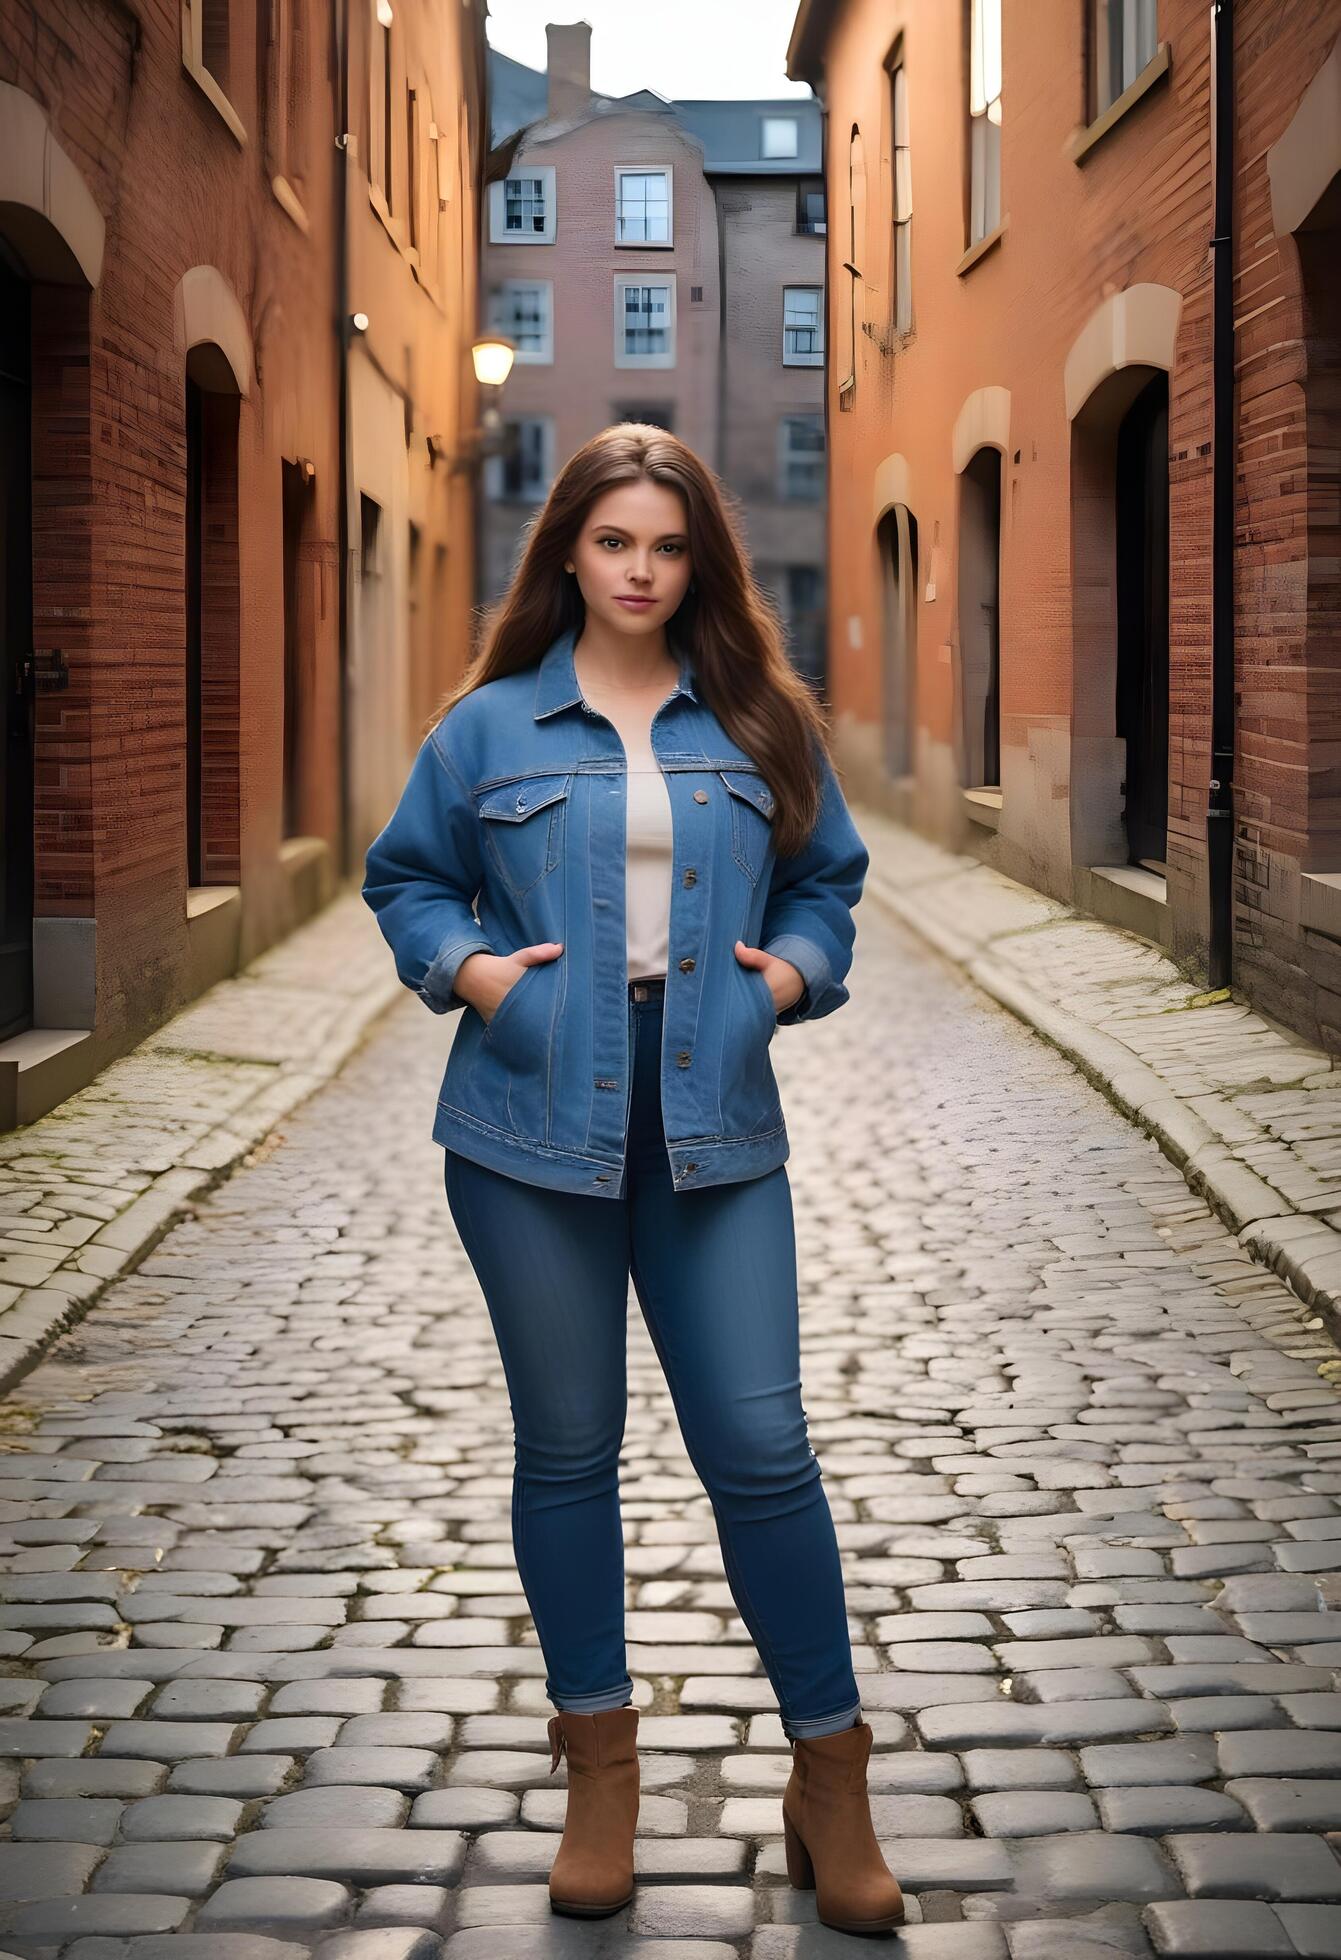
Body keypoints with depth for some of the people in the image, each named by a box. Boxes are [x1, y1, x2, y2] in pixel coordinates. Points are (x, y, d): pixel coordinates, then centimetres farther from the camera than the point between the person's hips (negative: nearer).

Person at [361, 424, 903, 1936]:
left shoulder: (759, 726, 7)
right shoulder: (488, 727, 4)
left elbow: (829, 878, 17)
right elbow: (404, 877, 13)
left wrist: (797, 965, -2)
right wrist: (461, 963, -5)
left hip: (713, 1132, 0)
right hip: (534, 1130, 0)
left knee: (761, 1448, -2)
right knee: (566, 1451, 9)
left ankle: (830, 1778, 12)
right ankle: (599, 1770, 24)